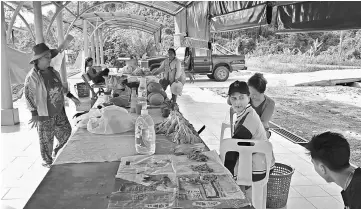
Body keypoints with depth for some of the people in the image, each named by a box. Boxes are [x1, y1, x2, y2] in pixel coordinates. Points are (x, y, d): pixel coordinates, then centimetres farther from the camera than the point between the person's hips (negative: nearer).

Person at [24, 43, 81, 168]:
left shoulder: (53, 72, 5)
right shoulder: (32, 76, -16)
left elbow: (61, 87, 20)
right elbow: (29, 96, -15)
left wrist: (71, 97, 17)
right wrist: (34, 115, -18)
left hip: (59, 111, 7)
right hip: (44, 115, -7)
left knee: (66, 132, 16)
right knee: (46, 139, 7)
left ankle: (58, 153, 40)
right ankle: (48, 161, 27)